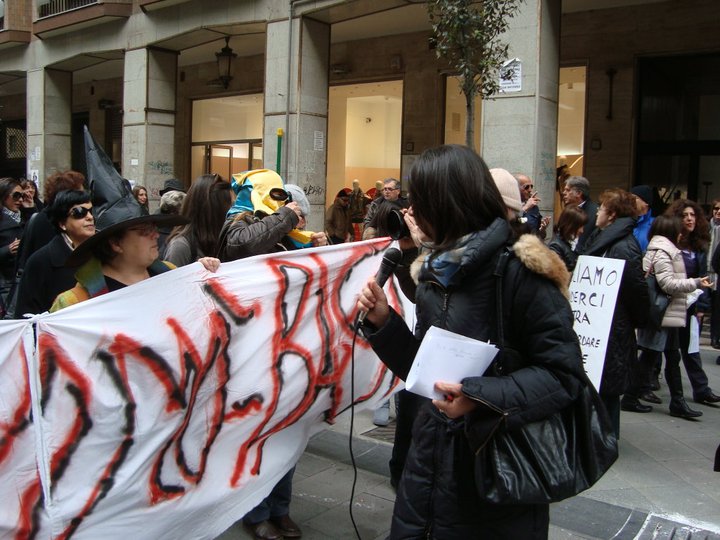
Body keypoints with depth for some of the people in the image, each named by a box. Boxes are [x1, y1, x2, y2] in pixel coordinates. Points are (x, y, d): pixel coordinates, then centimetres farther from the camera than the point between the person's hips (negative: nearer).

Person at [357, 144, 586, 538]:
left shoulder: (518, 270, -17)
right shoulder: (435, 273, 6)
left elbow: (563, 375, -18)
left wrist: (480, 396, -27)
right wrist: (383, 321, -3)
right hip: (432, 452, 7)